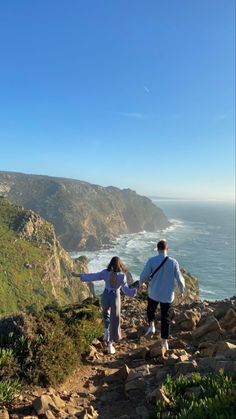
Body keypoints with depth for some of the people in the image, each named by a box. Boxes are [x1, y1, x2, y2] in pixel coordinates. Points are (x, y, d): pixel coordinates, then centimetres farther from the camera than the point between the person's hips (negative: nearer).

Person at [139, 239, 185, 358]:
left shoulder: (151, 261, -14)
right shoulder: (173, 262, -12)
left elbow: (144, 276, -9)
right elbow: (179, 279, -6)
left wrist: (141, 284, 13)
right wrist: (182, 290, 14)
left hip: (154, 293, 0)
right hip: (167, 295, 1)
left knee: (150, 309, 30)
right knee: (165, 318, 12)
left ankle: (151, 326, 15)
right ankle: (164, 342, 15)